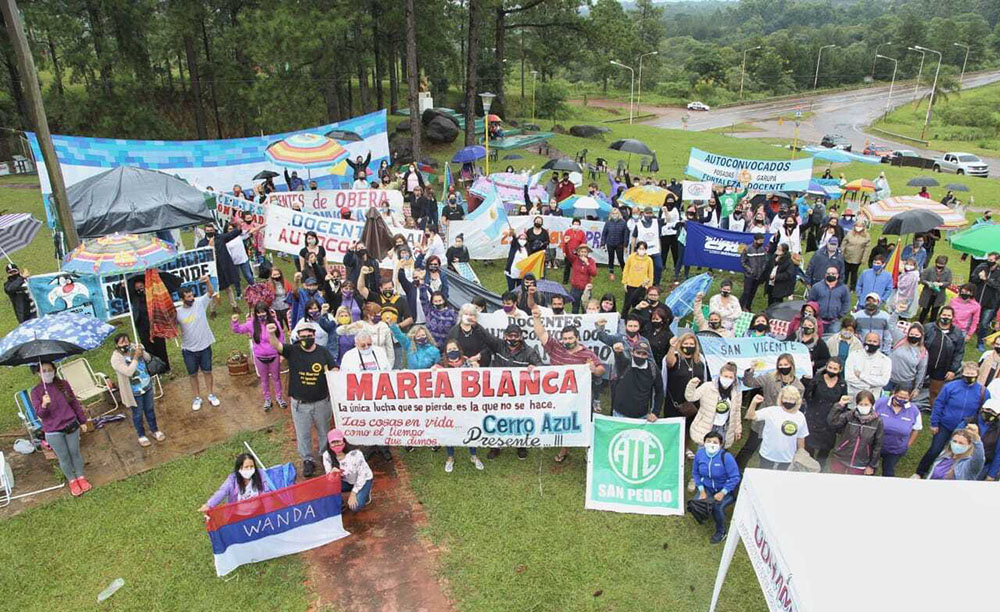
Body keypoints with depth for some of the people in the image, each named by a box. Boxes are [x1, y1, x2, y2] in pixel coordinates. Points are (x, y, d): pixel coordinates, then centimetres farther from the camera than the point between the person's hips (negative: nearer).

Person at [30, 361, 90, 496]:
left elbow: (75, 403, 8)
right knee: (63, 457, 9)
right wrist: (44, 405, -34)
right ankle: (72, 481, 26)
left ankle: (81, 477, 31)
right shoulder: (36, 392, -8)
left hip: (71, 426, 2)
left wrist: (82, 421, 12)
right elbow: (39, 414, -12)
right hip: (53, 431, -2)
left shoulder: (63, 384, -2)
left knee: (75, 453, 12)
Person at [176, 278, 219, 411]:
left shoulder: (200, 302, -11)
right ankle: (197, 398, 31)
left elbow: (210, 293, -24)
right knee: (192, 374, 14)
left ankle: (211, 395, 31)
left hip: (205, 346, 0)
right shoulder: (177, 312, -10)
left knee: (207, 371, 15)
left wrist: (208, 282, -42)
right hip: (189, 349, 0)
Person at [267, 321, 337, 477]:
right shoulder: (293, 350, -8)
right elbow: (276, 345, -26)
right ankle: (308, 460, 31)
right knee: (303, 435, 12)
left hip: (321, 402, 1)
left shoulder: (323, 352, -6)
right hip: (300, 404, 0)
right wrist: (271, 334, -47)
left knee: (324, 432, 18)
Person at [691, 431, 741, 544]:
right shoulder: (700, 454, -10)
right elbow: (695, 473, 3)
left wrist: (722, 493, -22)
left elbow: (735, 477, -19)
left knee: (717, 506, -30)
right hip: (707, 487, 4)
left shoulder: (726, 457, -25)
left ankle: (721, 532, -1)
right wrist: (701, 490, -6)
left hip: (726, 489, -4)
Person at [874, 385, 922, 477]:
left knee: (888, 472, 18)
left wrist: (908, 445, 3)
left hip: (896, 449, 0)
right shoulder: (881, 402, -20)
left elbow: (916, 429, 2)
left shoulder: (914, 410, -14)